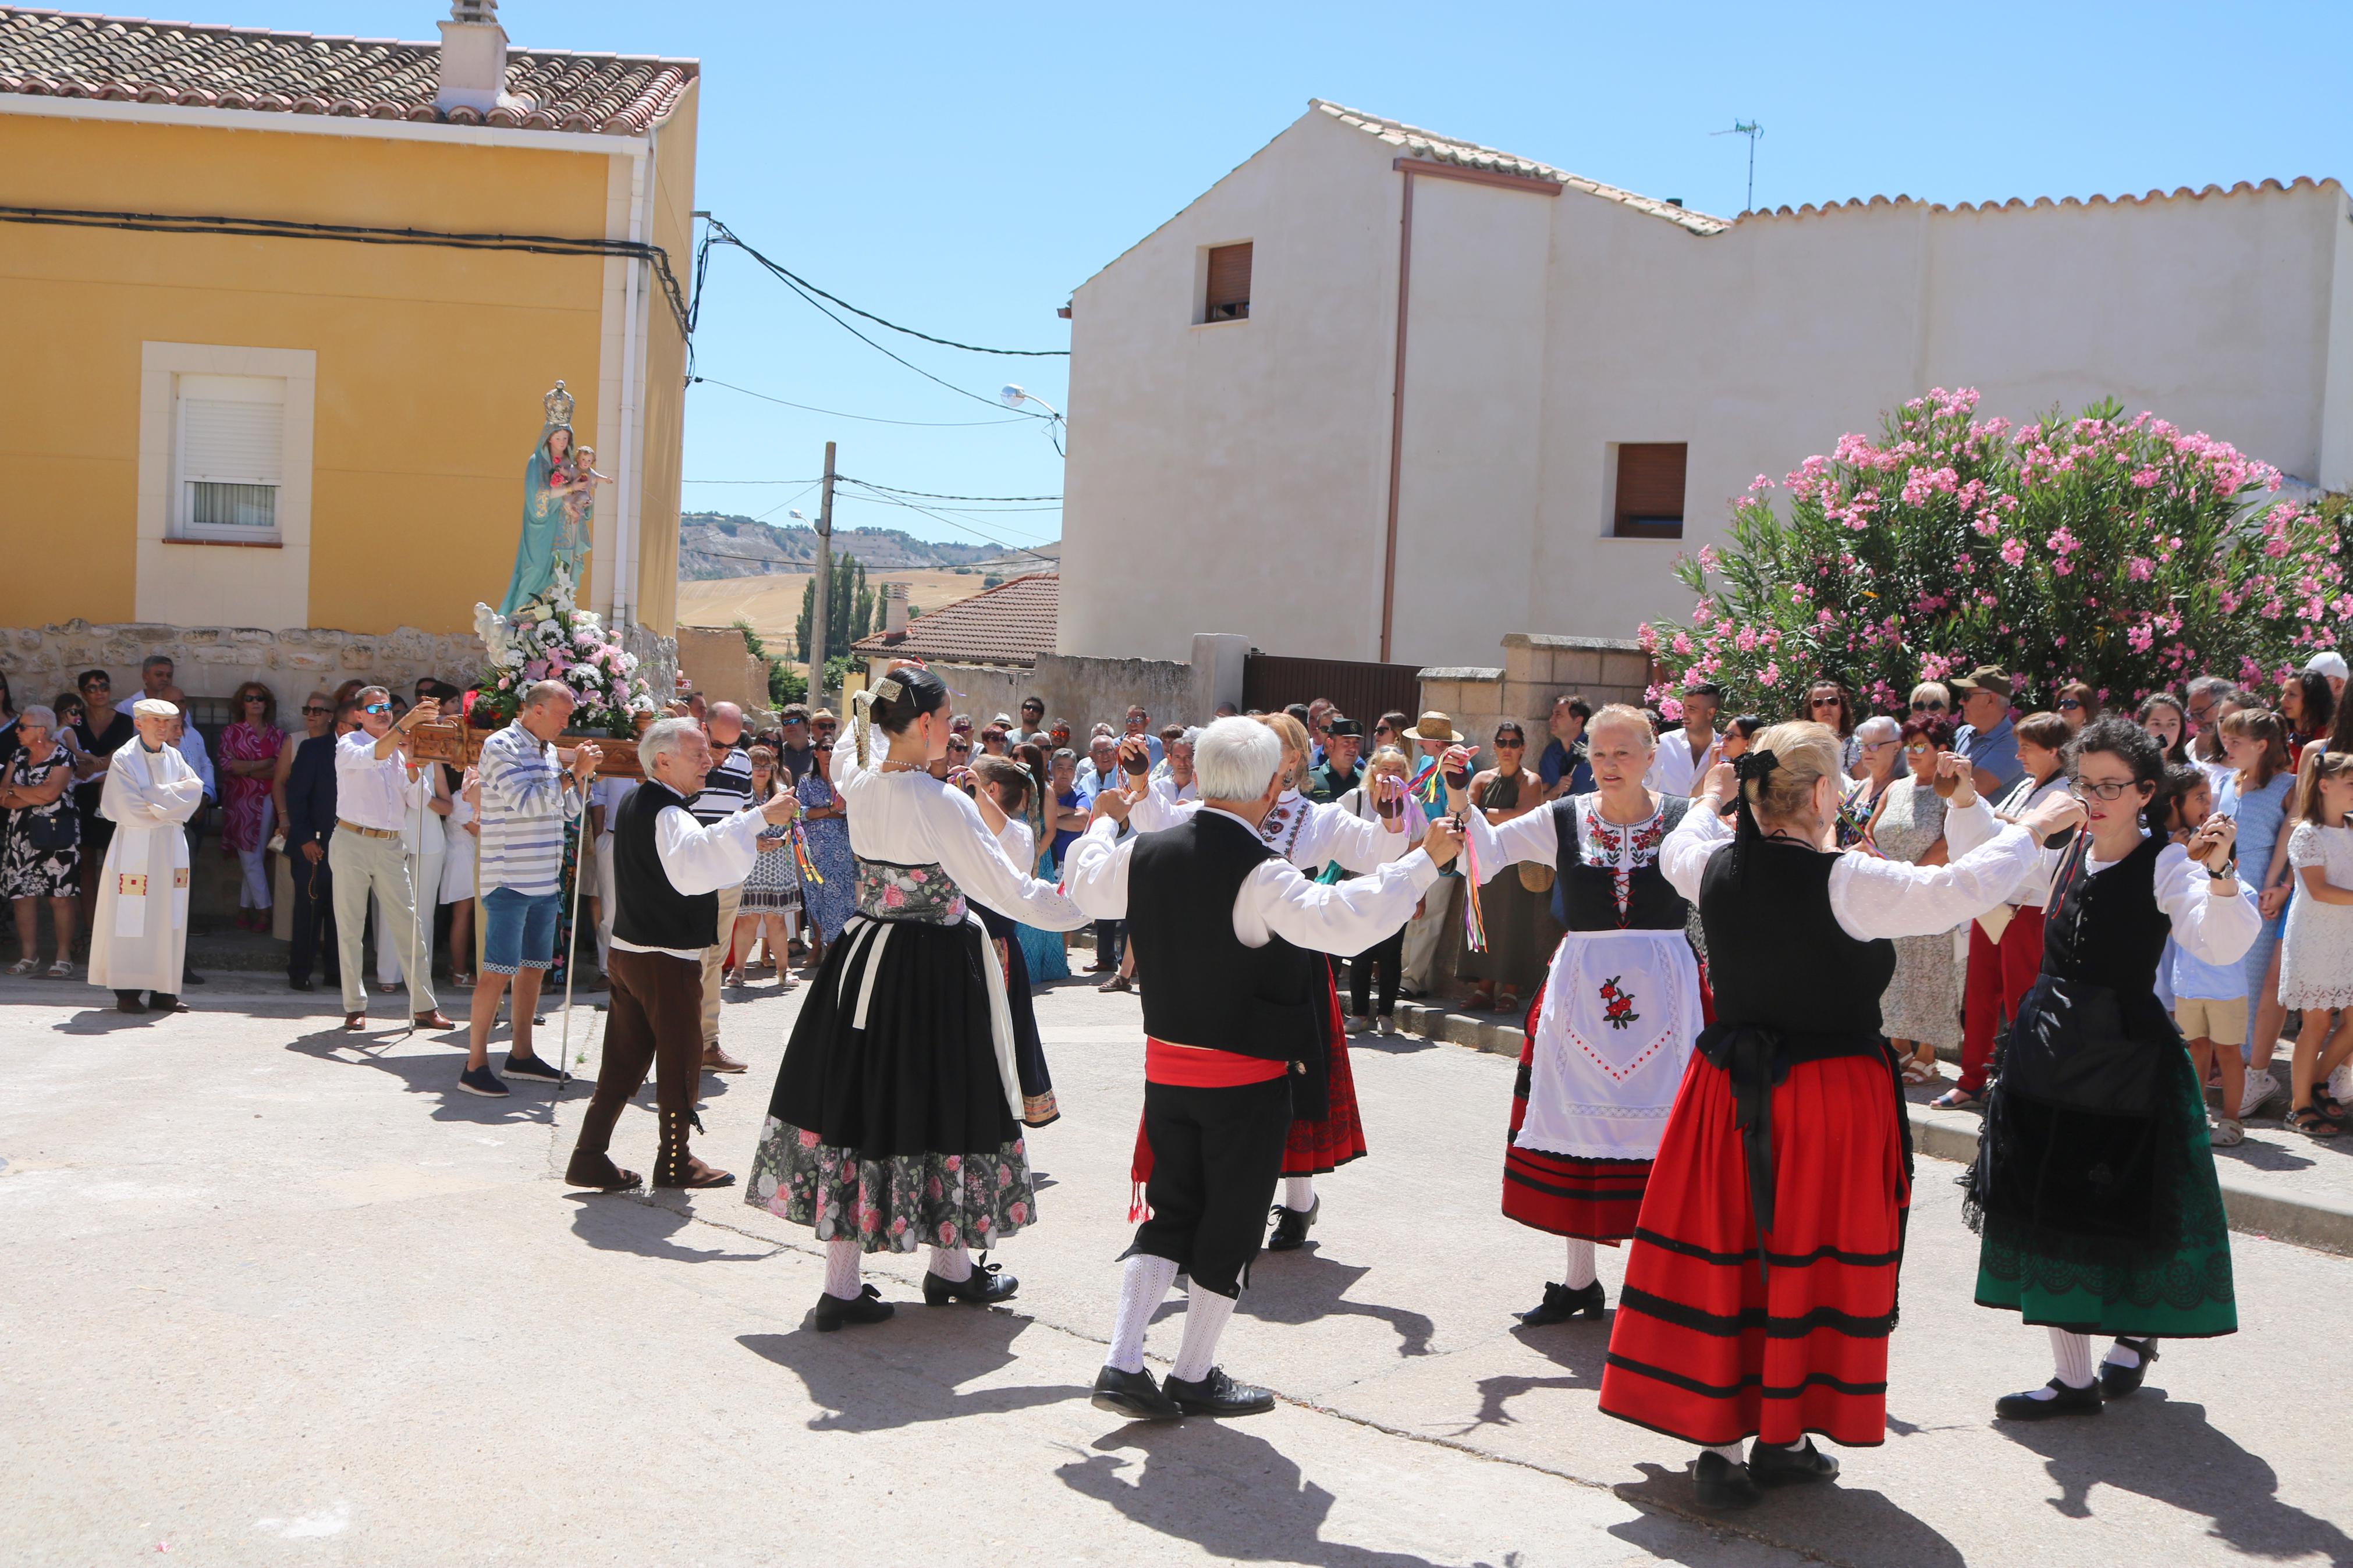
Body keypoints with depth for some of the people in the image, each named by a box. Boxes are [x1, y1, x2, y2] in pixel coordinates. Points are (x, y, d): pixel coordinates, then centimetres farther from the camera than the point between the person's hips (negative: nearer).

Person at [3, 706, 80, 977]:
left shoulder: (62, 757, -6)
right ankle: (29, 956, 9)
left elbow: (50, 792, -19)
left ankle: (64, 957, -3)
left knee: (60, 896, -6)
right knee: (22, 895, 2)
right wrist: (35, 797, -12)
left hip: (55, 834, -6)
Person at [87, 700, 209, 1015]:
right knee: (132, 919, -4)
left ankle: (163, 990, 9)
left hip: (171, 847, 5)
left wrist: (155, 796, -11)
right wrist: (170, 808, -6)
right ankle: (127, 990, 1)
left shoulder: (174, 757, 11)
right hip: (135, 847, -5)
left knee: (169, 918, 5)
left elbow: (195, 790, -2)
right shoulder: (124, 760, -5)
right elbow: (130, 808, -14)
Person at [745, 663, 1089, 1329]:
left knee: (860, 1100, 9)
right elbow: (1011, 890, -13)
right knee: (942, 1103, 9)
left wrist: (880, 700, 28)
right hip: (938, 971, -6)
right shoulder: (943, 804, -19)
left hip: (866, 959, 6)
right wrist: (1084, 905, 0)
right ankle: (950, 1267, 25)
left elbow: (848, 746, 27)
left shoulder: (859, 783, -1)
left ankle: (841, 1284, 11)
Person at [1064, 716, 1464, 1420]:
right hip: (1248, 1077, -6)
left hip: (1167, 1065, 6)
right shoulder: (1259, 873, -22)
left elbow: (1087, 887, 20)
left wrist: (1101, 822, 39)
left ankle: (1122, 1364, 9)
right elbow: (1345, 922, -33)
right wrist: (1425, 860, -25)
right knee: (1231, 1222, 9)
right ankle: (1194, 1375, 19)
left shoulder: (1147, 852, 0)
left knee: (1168, 1215, 16)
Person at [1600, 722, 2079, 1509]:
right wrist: (2031, 826, -1)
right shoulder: (1846, 882, -18)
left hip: (1731, 1092, 5)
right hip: (1830, 1097, -5)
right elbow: (1962, 889, -17)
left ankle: (1720, 1443, 14)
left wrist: (1710, 800, 42)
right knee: (1807, 1261, 8)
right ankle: (1780, 1438, 18)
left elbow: (1676, 851, 22)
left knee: (1725, 1257, 9)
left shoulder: (1717, 867, -2)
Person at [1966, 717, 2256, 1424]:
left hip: (2127, 1052, -6)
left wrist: (2219, 872, -43)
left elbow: (2222, 946, -27)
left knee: (2125, 1208, 3)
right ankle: (2073, 1377, 21)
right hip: (2049, 1043, 6)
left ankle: (2135, 1335, 31)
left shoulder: (2166, 863, -13)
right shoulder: (2067, 851, 4)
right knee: (2049, 1206, 8)